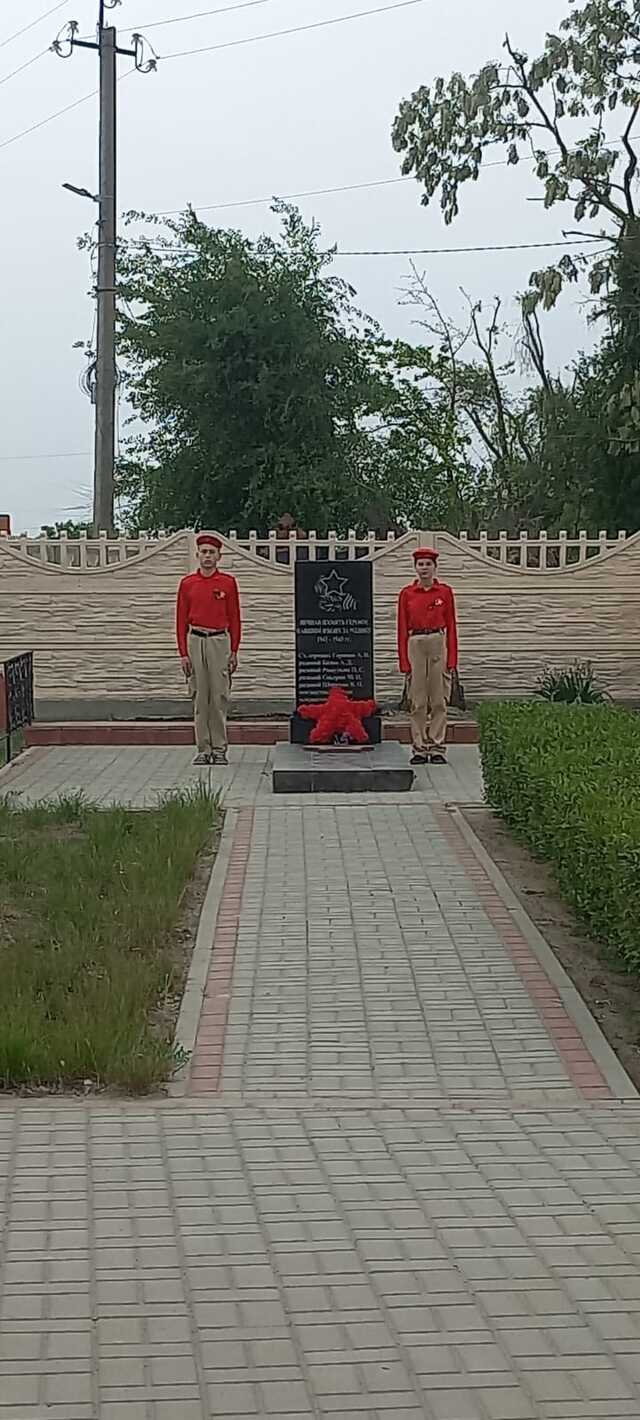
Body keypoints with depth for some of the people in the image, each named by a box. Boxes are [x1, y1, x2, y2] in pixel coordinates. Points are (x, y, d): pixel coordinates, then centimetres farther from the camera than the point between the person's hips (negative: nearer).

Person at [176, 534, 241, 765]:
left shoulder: (228, 583, 3)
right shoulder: (187, 584, 5)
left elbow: (234, 619, 5)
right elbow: (181, 620, 6)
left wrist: (234, 652, 0)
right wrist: (183, 654, -1)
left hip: (220, 642, -1)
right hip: (195, 642, 1)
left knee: (219, 698, -1)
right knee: (200, 698, 3)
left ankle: (219, 750, 4)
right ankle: (203, 750, 7)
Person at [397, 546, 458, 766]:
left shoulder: (445, 592, 4)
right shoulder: (406, 594, 4)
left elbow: (451, 625, 4)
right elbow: (402, 629, 4)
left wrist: (452, 659, -2)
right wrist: (404, 662, -2)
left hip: (439, 645, 0)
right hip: (415, 647, 0)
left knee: (439, 700, 1)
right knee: (418, 701, 2)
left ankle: (437, 749, 5)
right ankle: (420, 749, 6)